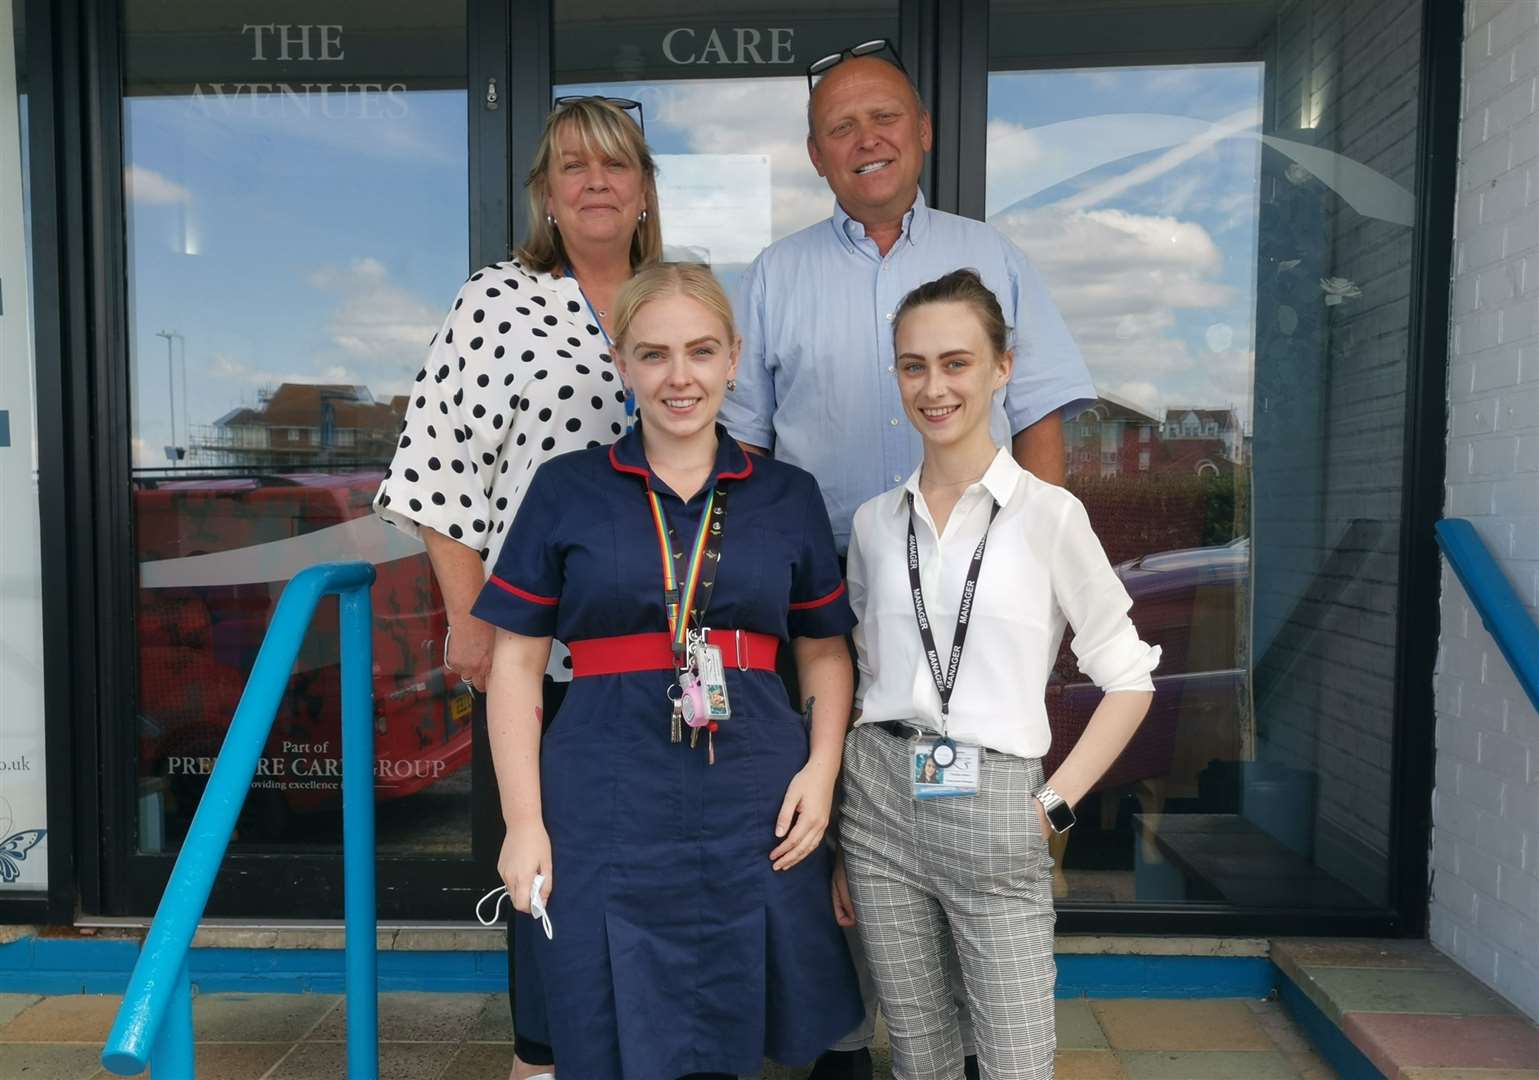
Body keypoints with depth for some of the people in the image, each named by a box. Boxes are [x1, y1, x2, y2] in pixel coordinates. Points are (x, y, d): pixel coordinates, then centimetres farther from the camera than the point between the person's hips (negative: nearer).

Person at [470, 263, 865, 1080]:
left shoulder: (789, 496, 7)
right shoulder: (566, 488, 2)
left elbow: (825, 652, 12)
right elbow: (516, 662, 2)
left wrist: (821, 770, -3)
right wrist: (523, 821, -4)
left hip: (757, 811, 2)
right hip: (605, 814, -1)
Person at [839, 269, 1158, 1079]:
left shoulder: (1049, 513, -6)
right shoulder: (874, 522, 5)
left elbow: (1130, 681, 0)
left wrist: (1056, 804, -7)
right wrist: (840, 841, 9)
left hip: (994, 816, -3)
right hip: (878, 807, 3)